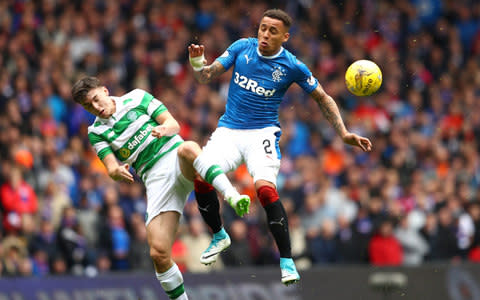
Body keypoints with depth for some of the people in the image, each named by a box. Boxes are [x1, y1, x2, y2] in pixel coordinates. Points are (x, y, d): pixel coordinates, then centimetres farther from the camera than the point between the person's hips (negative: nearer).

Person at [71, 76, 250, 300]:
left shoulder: (137, 98, 10)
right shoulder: (96, 132, 13)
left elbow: (174, 124, 4)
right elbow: (111, 169, 2)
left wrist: (164, 128, -20)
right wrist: (118, 171, -23)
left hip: (176, 158, -2)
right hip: (155, 178, 2)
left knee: (188, 148, -40)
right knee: (158, 253, -13)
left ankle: (232, 196, -54)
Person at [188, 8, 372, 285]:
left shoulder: (292, 66, -5)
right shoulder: (242, 47, 0)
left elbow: (323, 98, 7)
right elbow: (207, 77, 3)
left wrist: (344, 134, -1)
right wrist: (198, 62, -21)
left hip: (263, 133, -3)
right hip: (229, 130, 3)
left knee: (265, 188, -29)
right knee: (201, 177, -22)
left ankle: (287, 261, -16)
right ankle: (219, 236, 8)